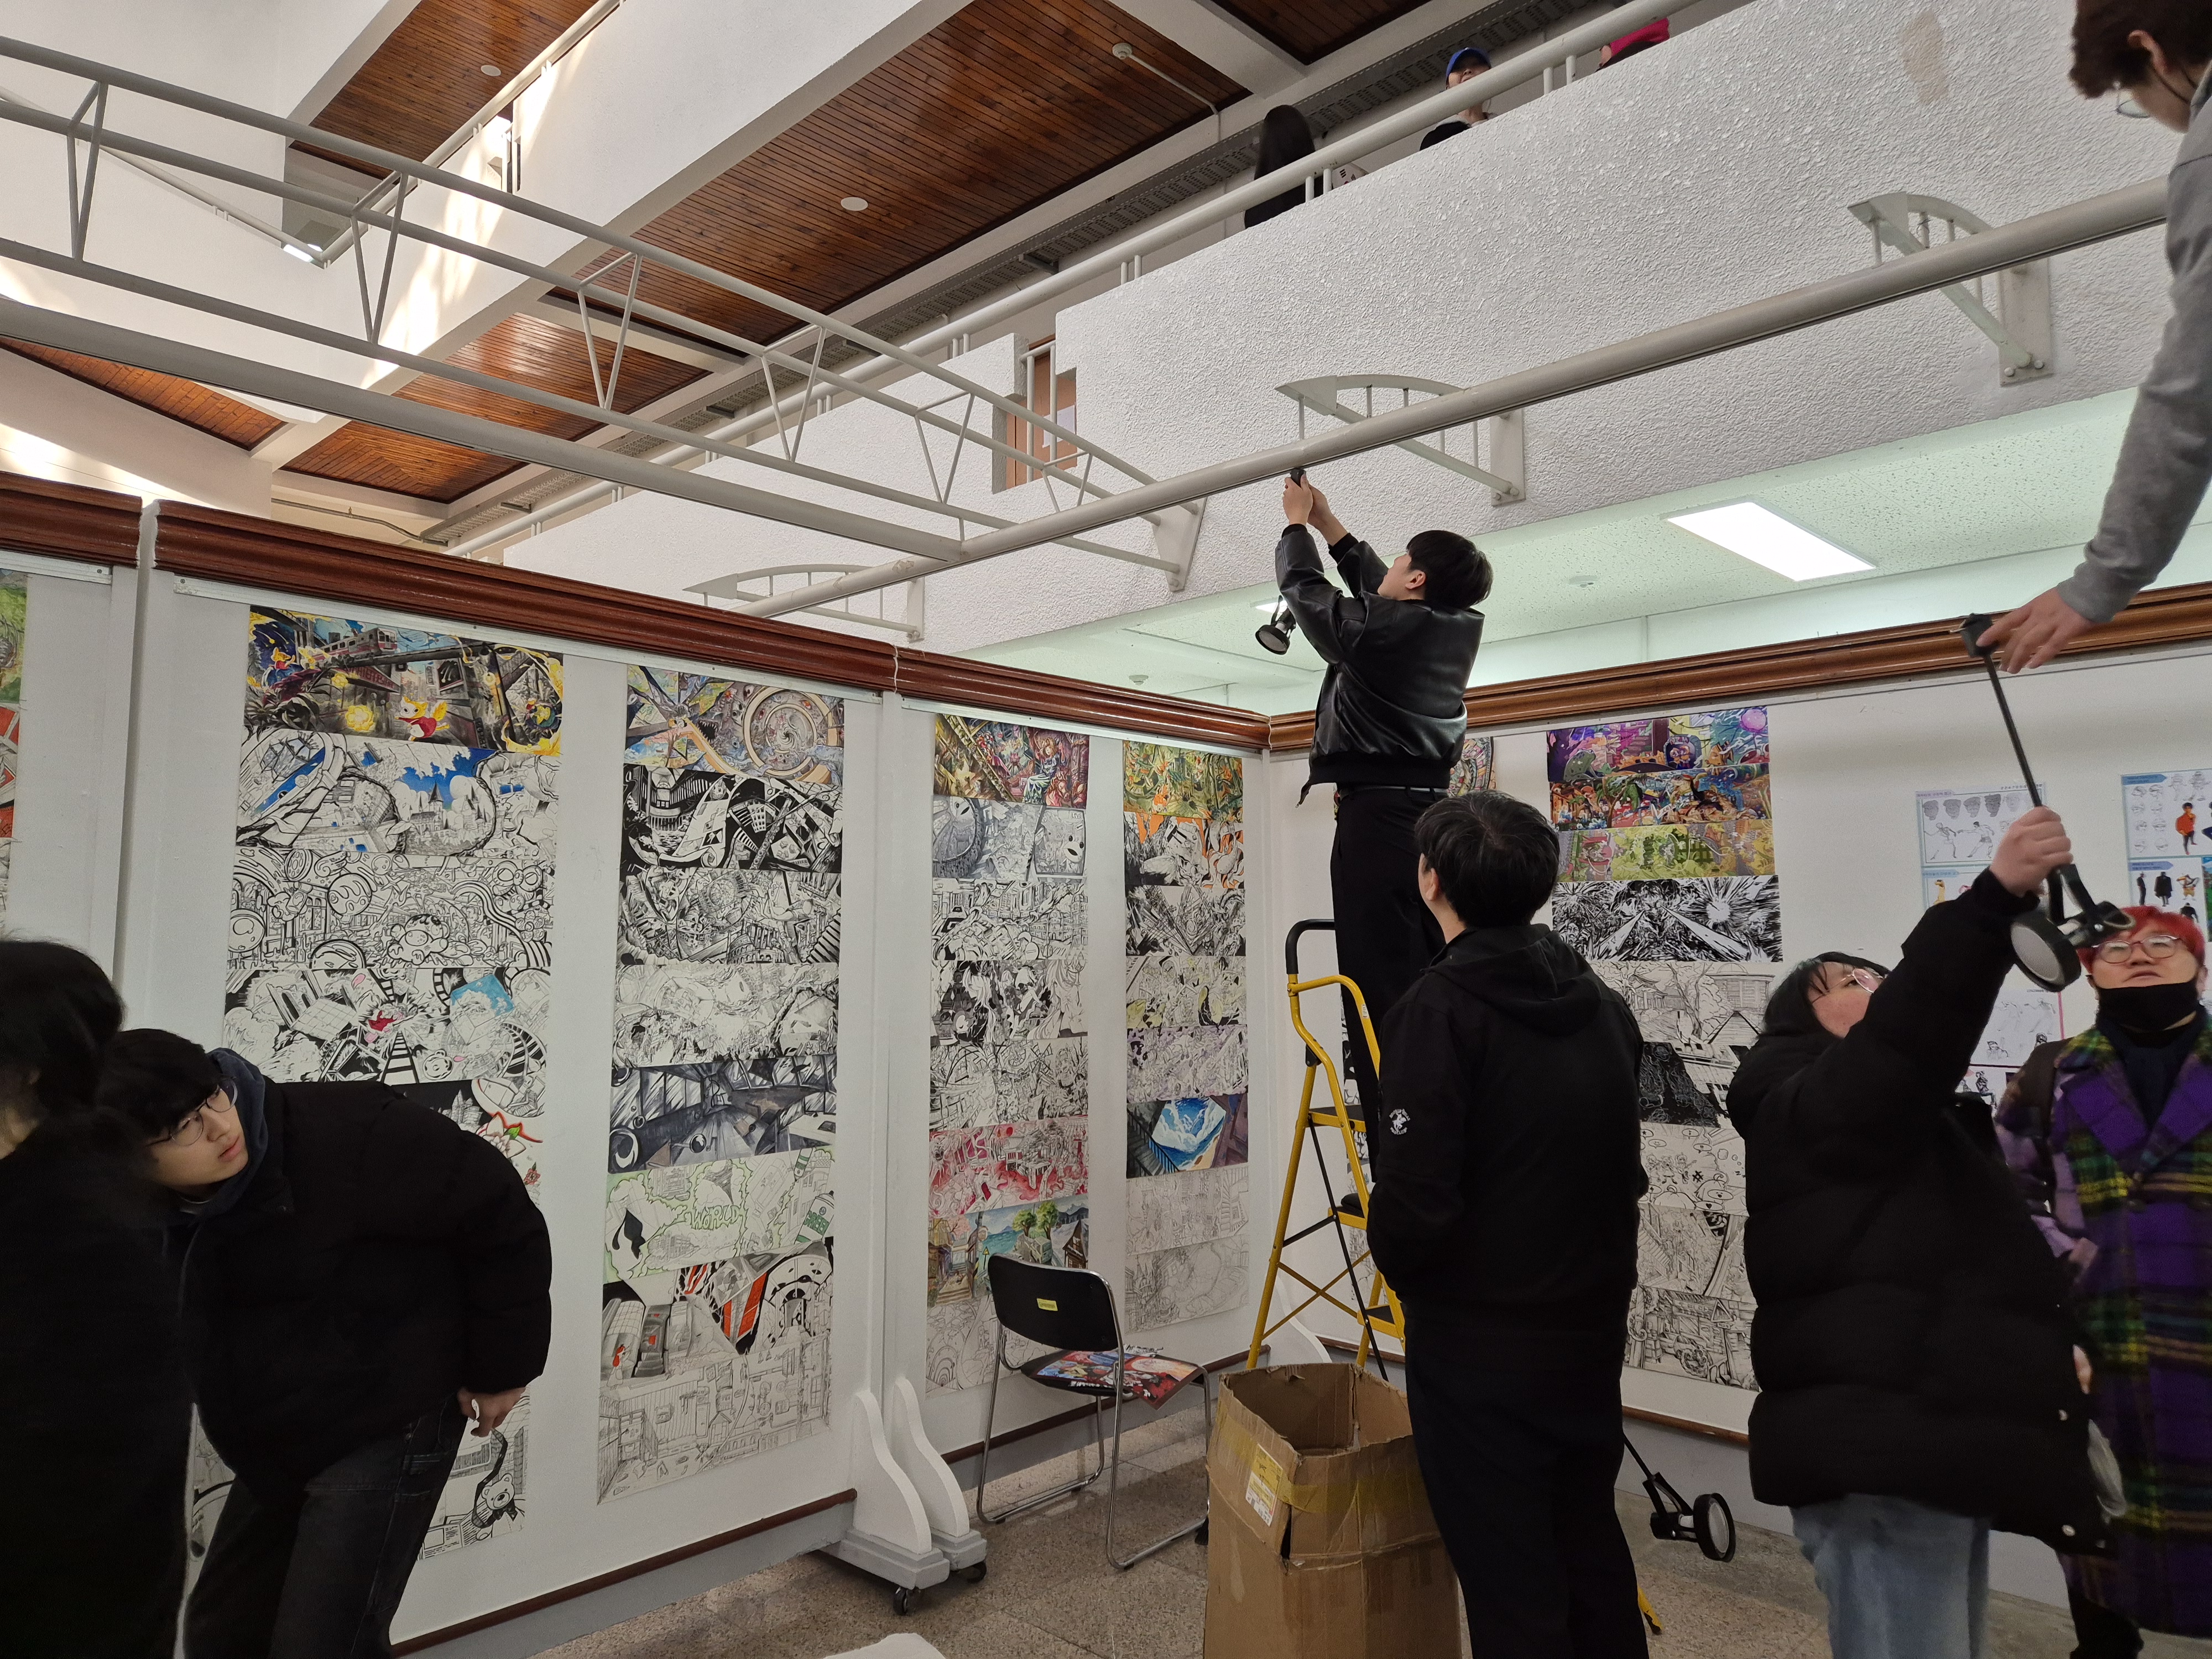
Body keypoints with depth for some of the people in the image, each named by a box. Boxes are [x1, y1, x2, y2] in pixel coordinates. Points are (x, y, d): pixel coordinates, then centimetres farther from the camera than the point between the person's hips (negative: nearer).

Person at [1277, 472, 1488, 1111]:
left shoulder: (1374, 628, -8)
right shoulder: (1459, 629, 11)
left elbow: (1303, 586, 10)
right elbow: (1379, 593, 29)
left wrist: (1298, 524, 29)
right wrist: (1331, 526, 37)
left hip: (1377, 813, -8)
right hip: (1432, 813, 8)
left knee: (1383, 986, -10)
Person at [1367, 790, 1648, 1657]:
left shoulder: (1439, 1009, -20)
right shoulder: (1603, 1003, 3)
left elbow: (1413, 1200, -24)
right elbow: (1625, 1168, 13)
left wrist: (1398, 1268, -5)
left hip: (1479, 1348, -7)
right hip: (1592, 1328, 7)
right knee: (1592, 1553, 24)